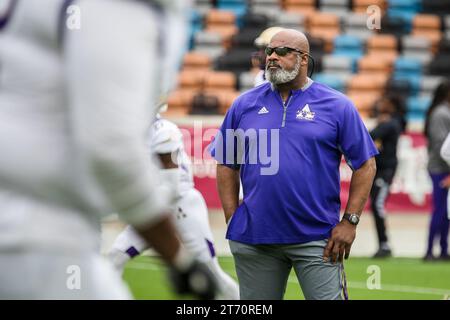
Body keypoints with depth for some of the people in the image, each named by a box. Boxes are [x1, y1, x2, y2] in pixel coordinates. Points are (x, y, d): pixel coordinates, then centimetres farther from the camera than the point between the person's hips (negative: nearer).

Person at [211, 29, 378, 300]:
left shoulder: (337, 105, 2)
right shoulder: (244, 105, 9)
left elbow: (365, 164, 2)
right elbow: (227, 166, 13)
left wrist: (350, 221, -5)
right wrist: (233, 220, 3)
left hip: (317, 240, -3)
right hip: (254, 240, 3)